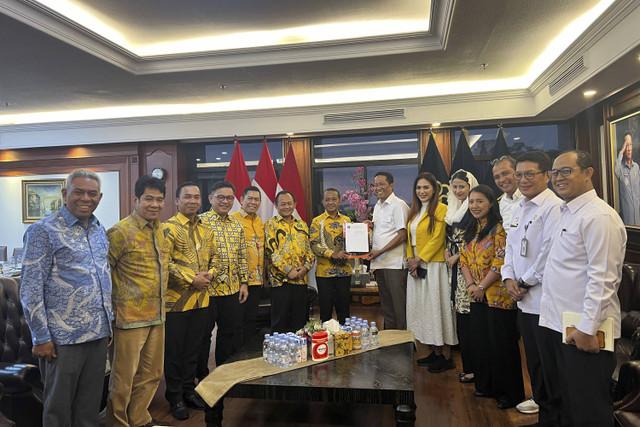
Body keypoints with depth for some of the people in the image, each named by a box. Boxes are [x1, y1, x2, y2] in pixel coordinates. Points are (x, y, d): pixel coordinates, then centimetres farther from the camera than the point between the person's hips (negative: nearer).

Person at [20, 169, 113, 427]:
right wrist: (41, 338, -12)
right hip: (63, 338, -6)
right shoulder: (43, 231, -10)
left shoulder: (99, 231, 10)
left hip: (99, 334, 6)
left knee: (90, 404, 17)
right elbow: (30, 289, -11)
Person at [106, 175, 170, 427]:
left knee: (151, 374, 18)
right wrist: (116, 302, -12)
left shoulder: (159, 229, 9)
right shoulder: (121, 231, -14)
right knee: (124, 378, 6)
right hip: (131, 317, -7)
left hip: (157, 316, 8)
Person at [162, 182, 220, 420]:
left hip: (201, 299, 6)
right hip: (176, 300, -6)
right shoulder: (169, 228, -10)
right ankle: (174, 397, 22)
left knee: (193, 348, 16)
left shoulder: (206, 229, 11)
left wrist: (210, 274, -6)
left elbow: (215, 256, 14)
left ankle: (188, 390, 32)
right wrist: (191, 279, -19)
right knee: (174, 350, 7)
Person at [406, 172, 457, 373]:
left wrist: (419, 259, -12)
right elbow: (409, 238, 12)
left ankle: (446, 357, 7)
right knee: (422, 307, 9)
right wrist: (411, 261, -1)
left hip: (433, 266, -7)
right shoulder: (414, 211, 15)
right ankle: (435, 352, 20)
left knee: (437, 307, -3)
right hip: (416, 267, 7)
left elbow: (438, 239, -14)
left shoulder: (440, 209, -8)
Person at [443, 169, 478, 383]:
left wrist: (457, 257, -11)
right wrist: (446, 251, 3)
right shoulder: (452, 207, 17)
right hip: (454, 265, 8)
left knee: (466, 313, -8)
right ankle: (465, 363, 20)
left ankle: (472, 367, 1)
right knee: (459, 313, 10)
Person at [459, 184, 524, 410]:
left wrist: (482, 287, -15)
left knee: (501, 344, 1)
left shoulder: (499, 228, -12)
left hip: (498, 296, -8)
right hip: (477, 296, 8)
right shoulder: (470, 230, 13)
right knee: (480, 341, 15)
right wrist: (471, 284, -3)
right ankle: (486, 385, 31)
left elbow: (500, 262, -18)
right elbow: (464, 259, 11)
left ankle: (509, 393, 16)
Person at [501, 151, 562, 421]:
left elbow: (550, 254, -19)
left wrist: (525, 283, -11)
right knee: (532, 356, 19)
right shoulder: (520, 209, 14)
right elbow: (511, 246, 17)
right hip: (522, 298, 8)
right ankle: (540, 398, 36)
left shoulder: (553, 207, -14)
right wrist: (509, 279, 3)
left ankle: (549, 415, 20)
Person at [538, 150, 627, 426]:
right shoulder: (566, 213, 13)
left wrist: (587, 328, -21)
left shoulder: (599, 217, -17)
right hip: (554, 323, 9)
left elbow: (602, 279, -21)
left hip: (582, 331, -9)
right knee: (560, 402, 22)